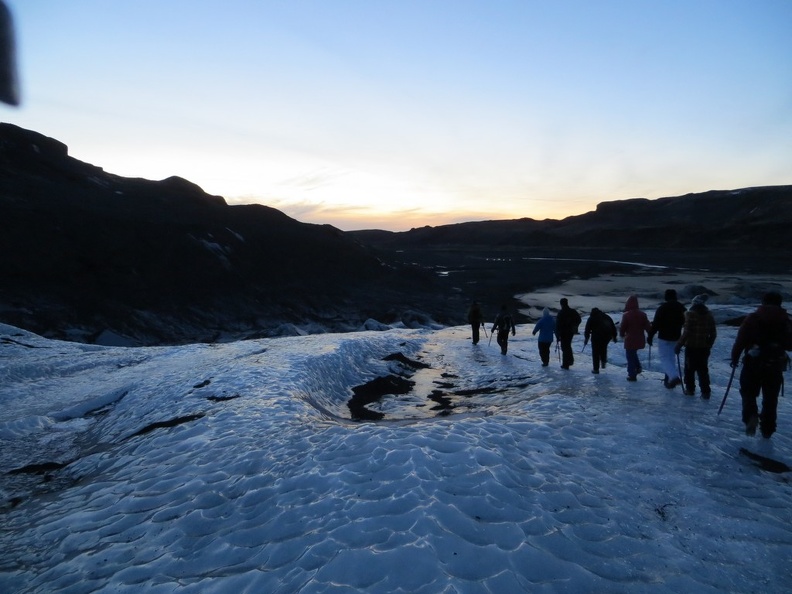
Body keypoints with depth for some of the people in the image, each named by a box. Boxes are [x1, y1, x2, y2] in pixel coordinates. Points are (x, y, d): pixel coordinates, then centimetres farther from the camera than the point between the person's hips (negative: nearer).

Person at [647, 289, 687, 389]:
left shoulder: (662, 308, -13)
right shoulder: (682, 308, 6)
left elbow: (656, 323, -17)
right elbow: (686, 322, 15)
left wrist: (650, 336, -11)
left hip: (664, 338, -6)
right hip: (676, 338, 6)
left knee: (664, 358, -2)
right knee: (672, 358, 17)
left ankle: (674, 376, -22)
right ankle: (668, 379, 22)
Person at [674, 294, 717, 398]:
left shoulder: (690, 314, -14)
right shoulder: (709, 315, 4)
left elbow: (686, 333, -18)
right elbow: (713, 334, 9)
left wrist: (679, 345, -10)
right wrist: (709, 345, 21)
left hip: (691, 347, -5)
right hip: (704, 348, 5)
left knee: (689, 368, 10)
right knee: (703, 370, 11)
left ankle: (690, 389, 19)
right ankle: (705, 392, 9)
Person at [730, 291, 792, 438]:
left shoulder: (752, 318, -7)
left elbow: (740, 340, -9)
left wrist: (735, 357, 2)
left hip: (753, 364, -2)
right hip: (775, 366, 2)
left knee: (748, 392, 12)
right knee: (770, 398, 14)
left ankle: (751, 416, -14)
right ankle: (767, 430, 22)